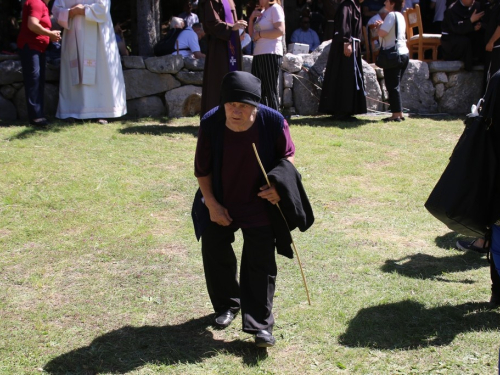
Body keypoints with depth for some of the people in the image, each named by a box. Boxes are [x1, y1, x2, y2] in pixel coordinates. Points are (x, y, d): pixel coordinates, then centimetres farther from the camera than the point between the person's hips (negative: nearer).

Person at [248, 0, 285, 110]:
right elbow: (251, 34, 21)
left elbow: (280, 31, -16)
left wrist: (260, 34, -9)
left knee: (271, 90, -6)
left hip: (271, 55, -8)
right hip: (258, 55, 8)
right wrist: (252, 17, 7)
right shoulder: (261, 12, 21)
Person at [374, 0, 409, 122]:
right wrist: (382, 26, 15)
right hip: (404, 53, 9)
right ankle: (399, 113, 15)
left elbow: (382, 33, -19)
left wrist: (379, 25, 1)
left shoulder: (391, 15, -11)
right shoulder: (400, 16, 17)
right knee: (395, 85, 14)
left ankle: (396, 114, -7)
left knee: (392, 85, -6)